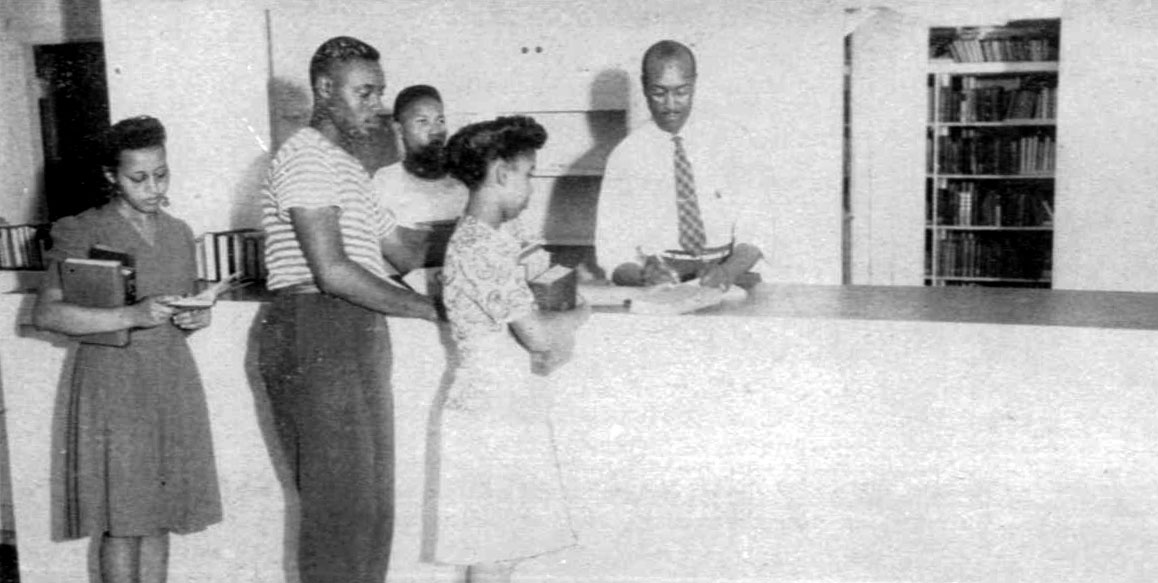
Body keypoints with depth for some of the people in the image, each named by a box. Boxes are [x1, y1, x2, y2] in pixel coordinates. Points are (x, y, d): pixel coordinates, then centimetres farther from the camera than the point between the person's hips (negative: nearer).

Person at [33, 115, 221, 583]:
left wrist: (198, 316, 0)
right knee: (122, 522, -2)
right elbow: (45, 312, -12)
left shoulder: (178, 233, 12)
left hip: (173, 384, 5)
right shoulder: (83, 232, -5)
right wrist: (130, 316, -23)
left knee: (158, 518, 8)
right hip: (113, 383, -5)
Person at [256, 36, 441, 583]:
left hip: (356, 338, 10)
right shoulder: (306, 156, -9)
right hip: (315, 335, -10)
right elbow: (332, 271, -19)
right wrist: (431, 308, -14)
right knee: (341, 503, -6)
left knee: (370, 501, 12)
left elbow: (402, 248, 19)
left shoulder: (349, 166, 23)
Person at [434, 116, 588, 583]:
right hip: (491, 416, -10)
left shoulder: (484, 239, 14)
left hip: (508, 414, 10)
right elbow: (537, 334, -22)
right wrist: (593, 308, -5)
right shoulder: (480, 244, -18)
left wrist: (559, 342, -6)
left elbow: (537, 331, 15)